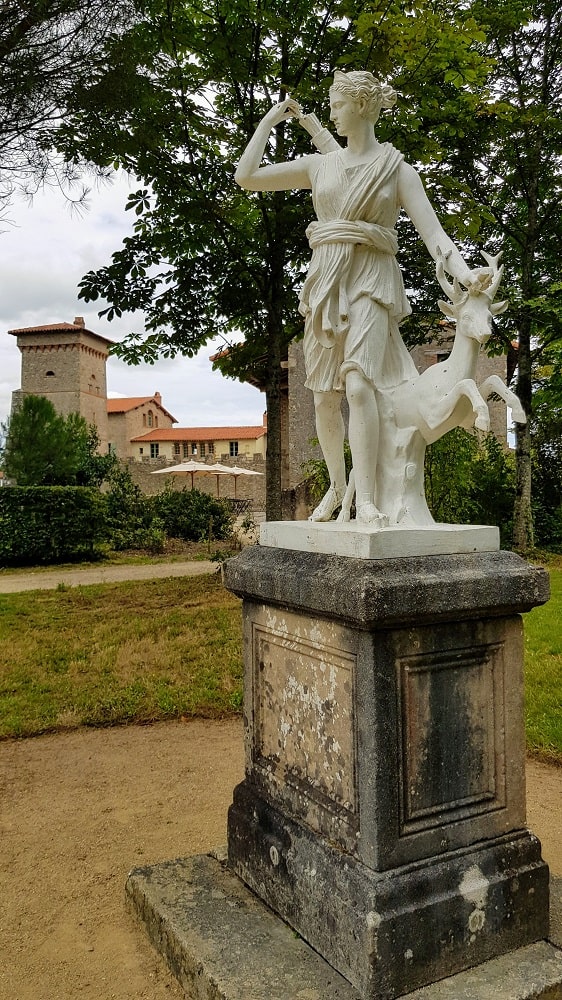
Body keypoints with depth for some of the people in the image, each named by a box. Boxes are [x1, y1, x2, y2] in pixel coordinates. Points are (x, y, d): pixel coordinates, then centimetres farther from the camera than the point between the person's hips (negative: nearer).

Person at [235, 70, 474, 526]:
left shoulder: (398, 170, 6)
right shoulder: (318, 165, 16)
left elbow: (433, 232, -2)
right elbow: (247, 177, 16)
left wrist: (465, 275, -18)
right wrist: (271, 118, 17)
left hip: (371, 283, -4)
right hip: (325, 282, 4)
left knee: (358, 383, -25)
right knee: (325, 397, 1)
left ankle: (365, 497, -23)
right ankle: (337, 484, 20)